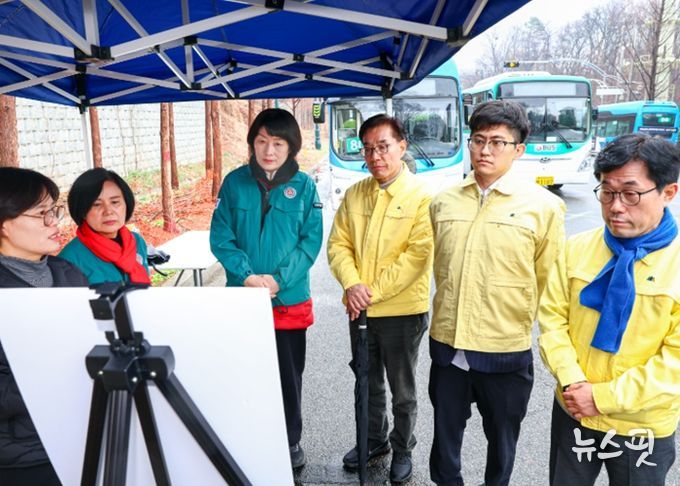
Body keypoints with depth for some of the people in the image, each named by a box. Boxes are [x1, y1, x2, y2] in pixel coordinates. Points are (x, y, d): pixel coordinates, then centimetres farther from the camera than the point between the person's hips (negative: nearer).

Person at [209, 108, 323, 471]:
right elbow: (220, 237, -3)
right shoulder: (235, 182, -2)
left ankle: (290, 441, 31)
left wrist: (279, 279, -16)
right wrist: (247, 275, -16)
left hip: (290, 300, 0)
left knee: (289, 375, 12)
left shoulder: (304, 186, -3)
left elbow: (311, 241, -5)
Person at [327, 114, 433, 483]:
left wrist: (374, 291, -19)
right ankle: (374, 440, 42)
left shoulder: (421, 196, -12)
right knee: (368, 383, 21)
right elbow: (338, 244, 2)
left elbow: (418, 255, -18)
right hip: (360, 310, 5)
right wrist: (352, 285, -15)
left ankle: (402, 449, 34)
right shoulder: (354, 194, 4)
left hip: (402, 311, -4)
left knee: (402, 389, 13)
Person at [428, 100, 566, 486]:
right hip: (447, 344, 3)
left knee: (501, 438, 18)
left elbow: (550, 282, -3)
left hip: (507, 351, -3)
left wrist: (518, 321, 3)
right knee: (445, 433, 20)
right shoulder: (444, 202, 3)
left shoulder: (543, 206, -9)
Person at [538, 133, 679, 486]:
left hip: (643, 428, -2)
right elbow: (552, 318, -1)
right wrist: (571, 381, -15)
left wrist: (604, 396, -19)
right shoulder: (577, 248, -4)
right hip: (572, 413, 3)